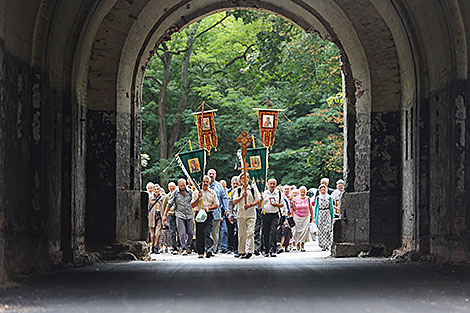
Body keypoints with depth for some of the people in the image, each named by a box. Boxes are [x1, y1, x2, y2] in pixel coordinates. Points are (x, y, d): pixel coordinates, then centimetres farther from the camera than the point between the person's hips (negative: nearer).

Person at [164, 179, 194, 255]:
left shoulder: (190, 192, 5)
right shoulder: (175, 193, 0)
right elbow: (169, 204, 9)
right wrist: (165, 215, 11)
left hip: (189, 215, 2)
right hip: (180, 215, -2)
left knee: (190, 232, 1)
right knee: (182, 233, -11)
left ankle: (188, 246, 22)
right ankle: (184, 249, -8)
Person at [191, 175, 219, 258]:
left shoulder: (212, 193, 11)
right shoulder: (196, 192, 9)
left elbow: (216, 205, 8)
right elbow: (192, 205, 4)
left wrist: (208, 208, -8)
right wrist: (198, 198, -9)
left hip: (209, 215, -1)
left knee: (207, 232, -18)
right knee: (199, 234, -2)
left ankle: (208, 249, -30)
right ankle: (200, 252, 3)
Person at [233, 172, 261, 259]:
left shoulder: (253, 189, 6)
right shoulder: (238, 190, 11)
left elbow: (258, 201, 3)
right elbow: (234, 202, 5)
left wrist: (250, 205, -12)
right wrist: (242, 196, -8)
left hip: (251, 214, -2)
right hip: (240, 214, 2)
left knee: (250, 232, -11)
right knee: (241, 233, 4)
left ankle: (249, 251, -16)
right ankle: (241, 251, 10)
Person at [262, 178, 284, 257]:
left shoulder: (278, 193, 8)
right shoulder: (264, 193, 8)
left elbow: (282, 204, 11)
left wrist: (277, 204, -9)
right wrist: (261, 200, -11)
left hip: (275, 215, -1)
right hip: (266, 214, 1)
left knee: (273, 232, -12)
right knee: (266, 233, 3)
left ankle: (272, 250, -14)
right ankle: (266, 250, 13)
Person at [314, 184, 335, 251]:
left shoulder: (329, 197, 6)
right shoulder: (318, 198, 6)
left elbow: (331, 207, 9)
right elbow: (316, 207, 9)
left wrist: (332, 216, 5)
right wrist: (315, 217, 5)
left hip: (327, 214, -1)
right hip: (320, 215, 1)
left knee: (327, 229, -11)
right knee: (321, 230, -2)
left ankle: (327, 244, -3)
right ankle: (323, 245, 3)